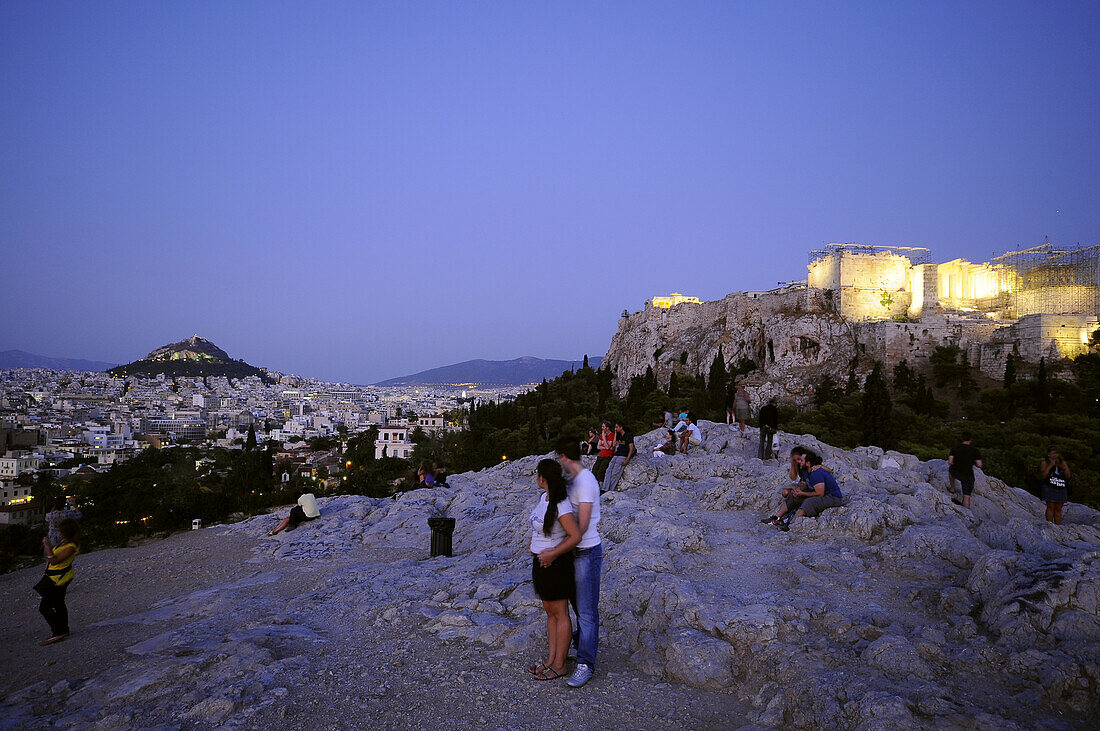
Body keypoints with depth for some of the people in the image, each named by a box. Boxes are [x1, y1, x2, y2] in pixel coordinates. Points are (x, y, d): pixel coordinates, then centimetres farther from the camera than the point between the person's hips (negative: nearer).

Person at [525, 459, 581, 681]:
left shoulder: (561, 506, -23)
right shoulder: (543, 497, 4)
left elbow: (575, 537, -23)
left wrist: (552, 554, -21)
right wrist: (533, 543, 11)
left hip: (556, 563, -9)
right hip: (541, 561, 9)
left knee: (560, 614, 4)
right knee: (549, 611, 16)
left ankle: (559, 665, 15)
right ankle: (551, 660, 26)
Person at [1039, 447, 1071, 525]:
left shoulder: (1063, 462, 14)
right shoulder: (1045, 463, 4)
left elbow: (1068, 476, 7)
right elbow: (1042, 476, -7)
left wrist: (1063, 467, -10)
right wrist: (1050, 466, -13)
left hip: (1061, 489, 4)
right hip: (1050, 488, -4)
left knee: (1058, 509, 5)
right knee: (1051, 507, -6)